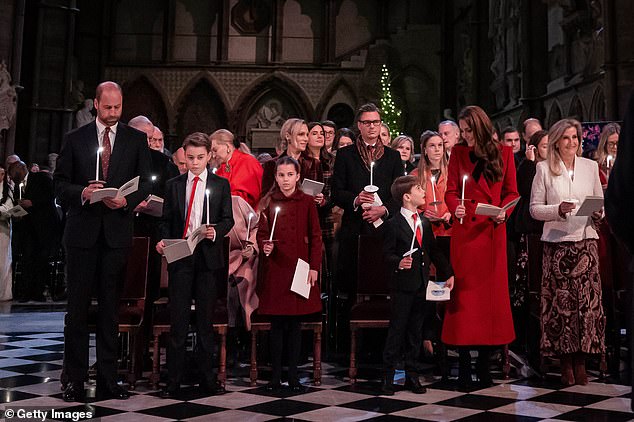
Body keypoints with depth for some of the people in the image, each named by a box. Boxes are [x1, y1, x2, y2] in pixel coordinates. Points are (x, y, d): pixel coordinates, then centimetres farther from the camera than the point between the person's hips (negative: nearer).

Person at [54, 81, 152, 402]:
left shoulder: (136, 139, 8)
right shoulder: (75, 139, 8)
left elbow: (146, 183, 3)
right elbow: (60, 185, 4)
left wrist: (127, 200, -15)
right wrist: (82, 193, -15)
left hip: (117, 232, 0)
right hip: (82, 232, 0)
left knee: (110, 307, 7)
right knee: (77, 307, 4)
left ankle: (107, 380, 15)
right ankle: (74, 379, 13)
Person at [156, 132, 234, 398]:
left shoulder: (221, 185, 7)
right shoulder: (173, 185, 11)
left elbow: (228, 219, 4)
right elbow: (166, 220, 11)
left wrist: (216, 231, -16)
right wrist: (164, 241, -7)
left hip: (208, 256, -1)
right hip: (179, 256, 1)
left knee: (206, 319, 6)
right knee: (178, 319, 1)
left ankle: (207, 379, 16)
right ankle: (173, 381, 8)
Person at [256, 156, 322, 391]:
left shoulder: (307, 202, 3)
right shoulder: (268, 202, 5)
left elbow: (315, 237, 3)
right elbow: (261, 233, 8)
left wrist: (314, 267, -4)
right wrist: (264, 246, -14)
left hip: (299, 267, 0)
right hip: (275, 269, 0)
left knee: (295, 323, 6)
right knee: (277, 323, 4)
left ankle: (293, 374, 15)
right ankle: (276, 374, 14)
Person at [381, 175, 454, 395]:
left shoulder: (425, 222, 13)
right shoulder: (393, 224, -7)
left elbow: (434, 251, 16)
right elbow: (387, 254, -9)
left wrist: (447, 273, 13)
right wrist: (398, 263, -28)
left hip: (422, 285, 6)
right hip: (402, 286, -6)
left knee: (415, 332, 12)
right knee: (397, 331, 0)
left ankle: (412, 376, 21)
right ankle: (388, 376, 10)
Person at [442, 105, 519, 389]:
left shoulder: (503, 153, 7)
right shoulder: (458, 153, 7)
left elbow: (511, 192, 9)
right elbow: (451, 191, 4)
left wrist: (504, 211, -10)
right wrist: (456, 208, -16)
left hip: (493, 232, 1)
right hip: (465, 231, -1)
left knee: (492, 292, 4)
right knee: (464, 292, -1)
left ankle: (484, 361, 16)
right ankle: (464, 363, 7)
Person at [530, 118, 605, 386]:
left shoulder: (590, 166, 12)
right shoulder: (544, 168, 4)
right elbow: (534, 208, 1)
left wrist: (598, 214, -5)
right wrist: (558, 210, -15)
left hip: (586, 241, 2)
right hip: (557, 243, -2)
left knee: (586, 299, -2)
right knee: (560, 301, -2)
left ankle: (581, 361, 9)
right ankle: (566, 364, 8)